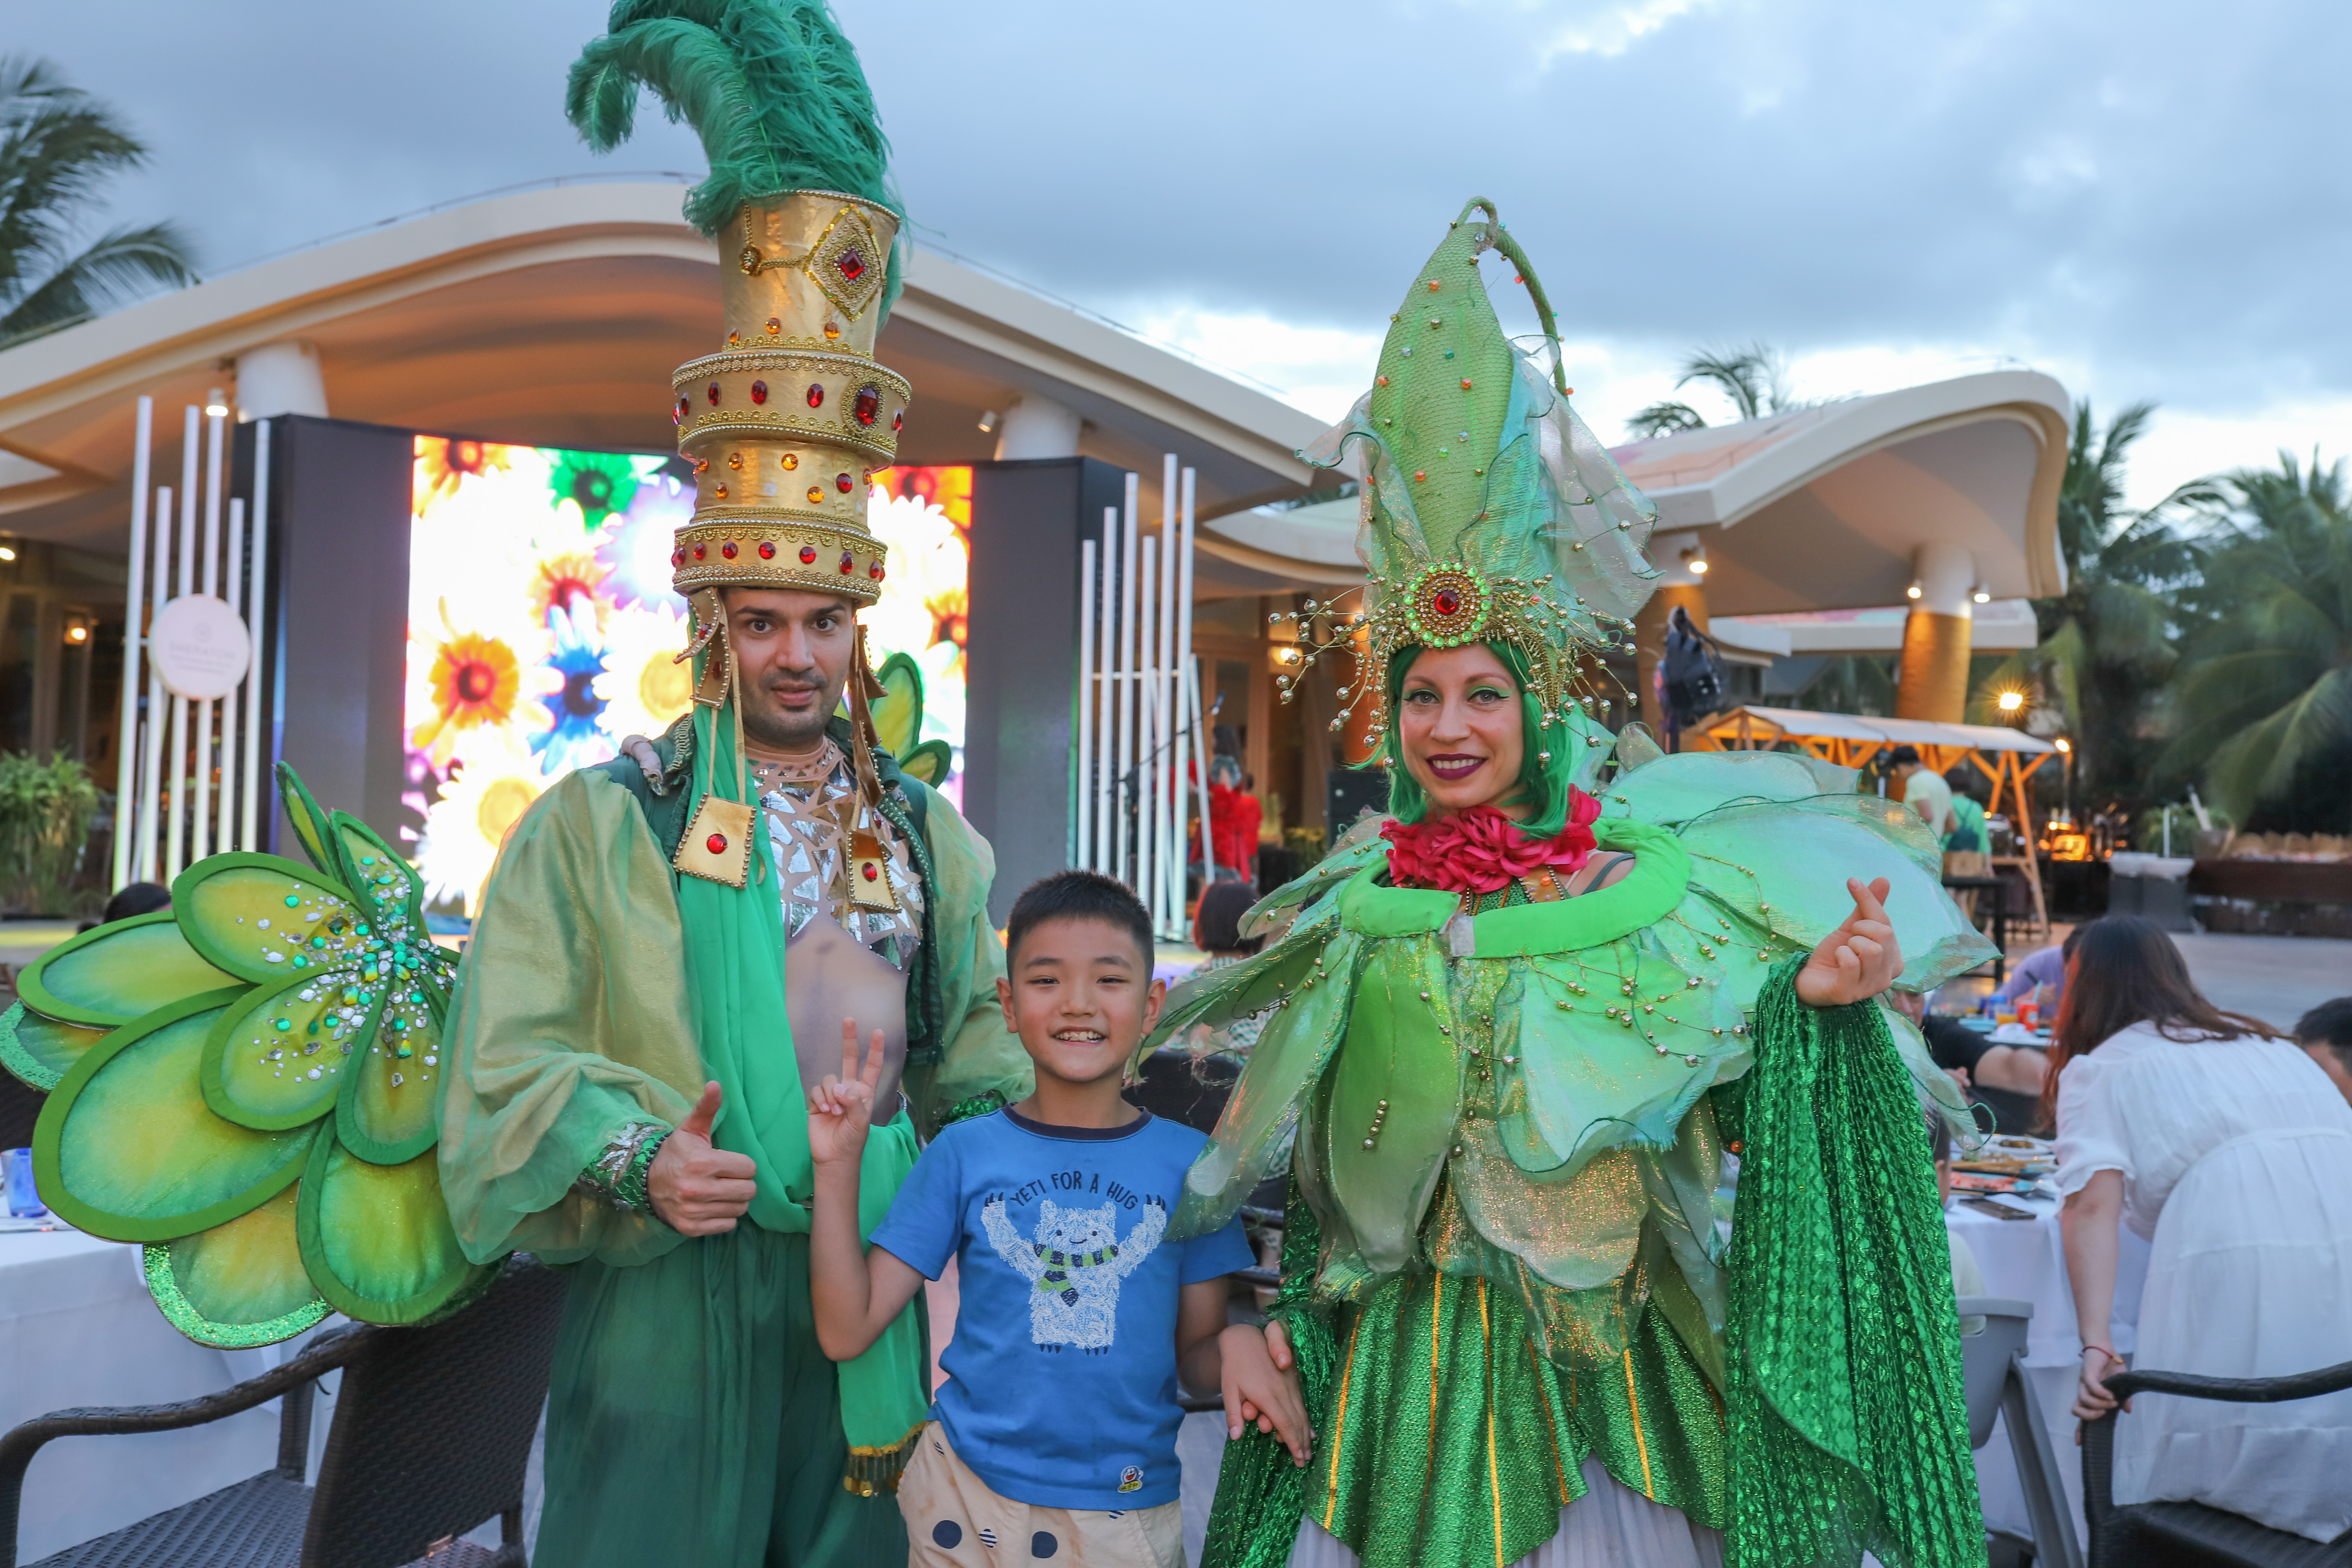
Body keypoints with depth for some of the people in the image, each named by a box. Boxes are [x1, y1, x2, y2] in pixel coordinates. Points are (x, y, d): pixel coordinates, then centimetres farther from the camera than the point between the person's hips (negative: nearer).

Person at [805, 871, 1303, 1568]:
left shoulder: (1189, 1161, -4)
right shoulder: (965, 1152, -6)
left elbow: (1195, 1351, 4)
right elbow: (847, 1331, -6)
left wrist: (1239, 1342, -18)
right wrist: (838, 1167, -14)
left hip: (1129, 1512, 1)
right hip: (968, 1502, 0)